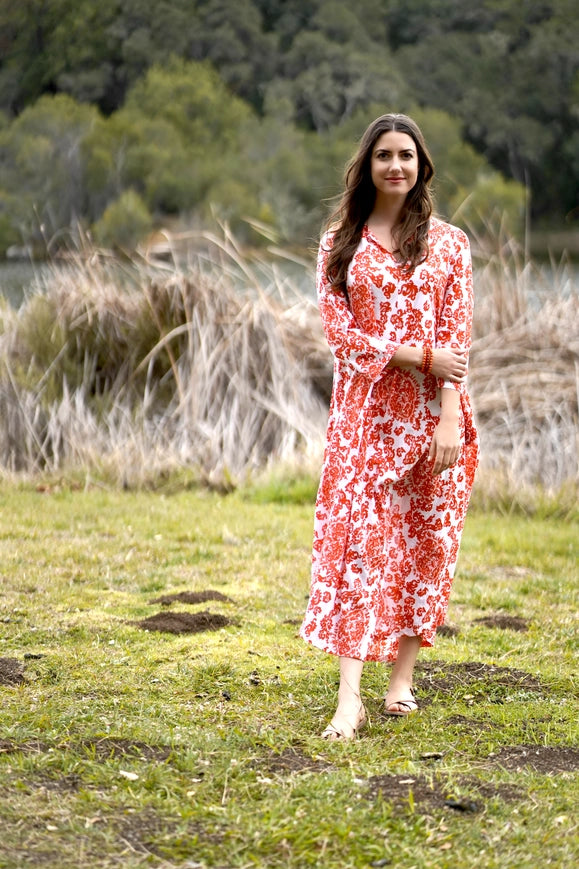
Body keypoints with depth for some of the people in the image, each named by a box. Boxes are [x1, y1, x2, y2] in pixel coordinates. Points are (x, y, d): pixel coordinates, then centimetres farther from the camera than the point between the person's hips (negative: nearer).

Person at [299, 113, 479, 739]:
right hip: (364, 411, -1)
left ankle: (402, 678, 15)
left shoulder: (447, 243, 5)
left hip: (431, 412, 1)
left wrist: (449, 418, -11)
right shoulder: (340, 243, 6)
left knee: (426, 541, 3)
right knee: (358, 540, -9)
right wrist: (420, 356, -12)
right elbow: (339, 332, -2)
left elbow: (456, 340, -1)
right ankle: (350, 697, -13)